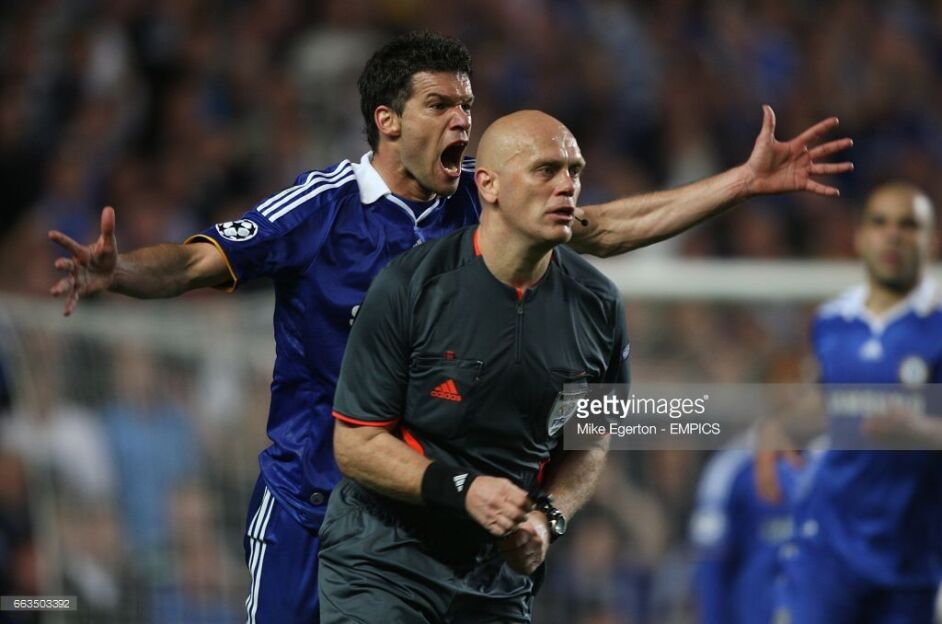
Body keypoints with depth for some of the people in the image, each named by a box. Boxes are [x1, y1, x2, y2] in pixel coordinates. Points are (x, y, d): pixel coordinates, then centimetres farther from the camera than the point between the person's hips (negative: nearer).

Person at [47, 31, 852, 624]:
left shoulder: (480, 204, 2)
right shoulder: (324, 205, -11)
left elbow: (605, 229, 11)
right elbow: (199, 262, -17)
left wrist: (747, 180, 8)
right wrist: (119, 271, -39)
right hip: (309, 502, -4)